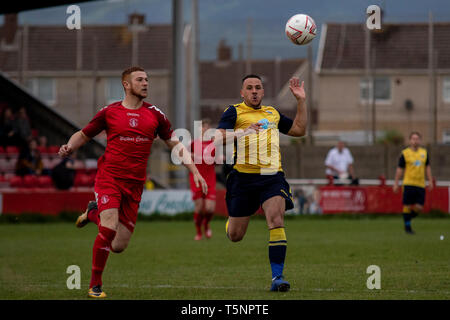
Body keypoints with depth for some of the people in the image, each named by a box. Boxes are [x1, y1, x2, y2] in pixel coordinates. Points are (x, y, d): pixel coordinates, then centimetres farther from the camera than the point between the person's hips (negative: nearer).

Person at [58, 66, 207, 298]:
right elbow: (83, 135, 13)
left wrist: (195, 171, 5)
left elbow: (175, 144, 14)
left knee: (119, 246, 1)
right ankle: (95, 285, -3)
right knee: (108, 230, -22)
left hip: (134, 184, 3)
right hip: (109, 177, -3)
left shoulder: (154, 114, 8)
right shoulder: (109, 112, 2)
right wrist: (69, 147, -8)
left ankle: (94, 213, 32)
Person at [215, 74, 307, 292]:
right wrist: (243, 131, -25)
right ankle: (231, 221, 45)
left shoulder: (272, 113, 18)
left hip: (272, 178, 2)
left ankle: (277, 277, -19)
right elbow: (218, 139, -11)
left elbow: (299, 130, 28)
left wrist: (301, 101, 20)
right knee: (235, 236, 5)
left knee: (276, 221, -21)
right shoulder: (234, 112, 3)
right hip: (243, 178, -2)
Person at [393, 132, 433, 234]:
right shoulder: (405, 153, -2)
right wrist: (396, 183, 0)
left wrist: (430, 181, 13)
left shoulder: (424, 152, 10)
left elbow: (427, 167, 18)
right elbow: (399, 169, 2)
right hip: (409, 183, -4)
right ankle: (407, 227, 10)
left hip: (421, 184, 4)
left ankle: (408, 218, 26)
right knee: (407, 206, -3)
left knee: (419, 208, -2)